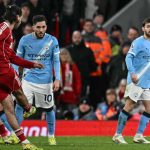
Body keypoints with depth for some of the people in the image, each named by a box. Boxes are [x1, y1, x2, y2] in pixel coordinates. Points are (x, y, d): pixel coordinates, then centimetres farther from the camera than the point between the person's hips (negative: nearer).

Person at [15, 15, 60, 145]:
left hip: (46, 82, 0)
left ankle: (51, 136, 25)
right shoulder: (25, 40, -2)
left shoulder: (52, 41, -3)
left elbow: (56, 61, 2)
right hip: (28, 79, 0)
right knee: (20, 105, -13)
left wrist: (57, 79, -7)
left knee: (49, 109, 8)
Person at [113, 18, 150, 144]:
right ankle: (118, 134, -2)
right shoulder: (138, 42, -8)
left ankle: (139, 135, 6)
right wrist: (132, 73, -26)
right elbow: (129, 57, -15)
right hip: (136, 81, -8)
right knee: (130, 105, -8)